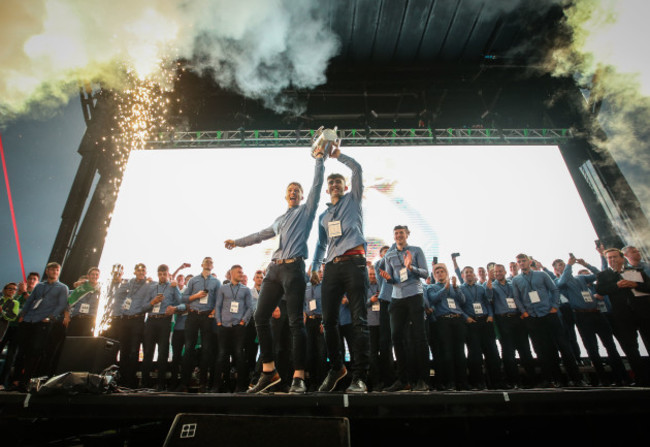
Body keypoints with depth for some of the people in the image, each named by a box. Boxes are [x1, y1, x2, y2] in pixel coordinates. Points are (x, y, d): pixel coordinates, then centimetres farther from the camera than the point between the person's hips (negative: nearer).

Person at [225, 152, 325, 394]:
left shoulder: (306, 210, 13)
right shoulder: (279, 220, 28)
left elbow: (317, 184, 7)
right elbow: (262, 234, 39)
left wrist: (319, 158, 5)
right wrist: (238, 242, 42)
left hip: (293, 268, -6)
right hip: (274, 269, 7)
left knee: (295, 322, -10)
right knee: (261, 317, 3)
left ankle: (298, 377, -6)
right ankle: (268, 371, 12)